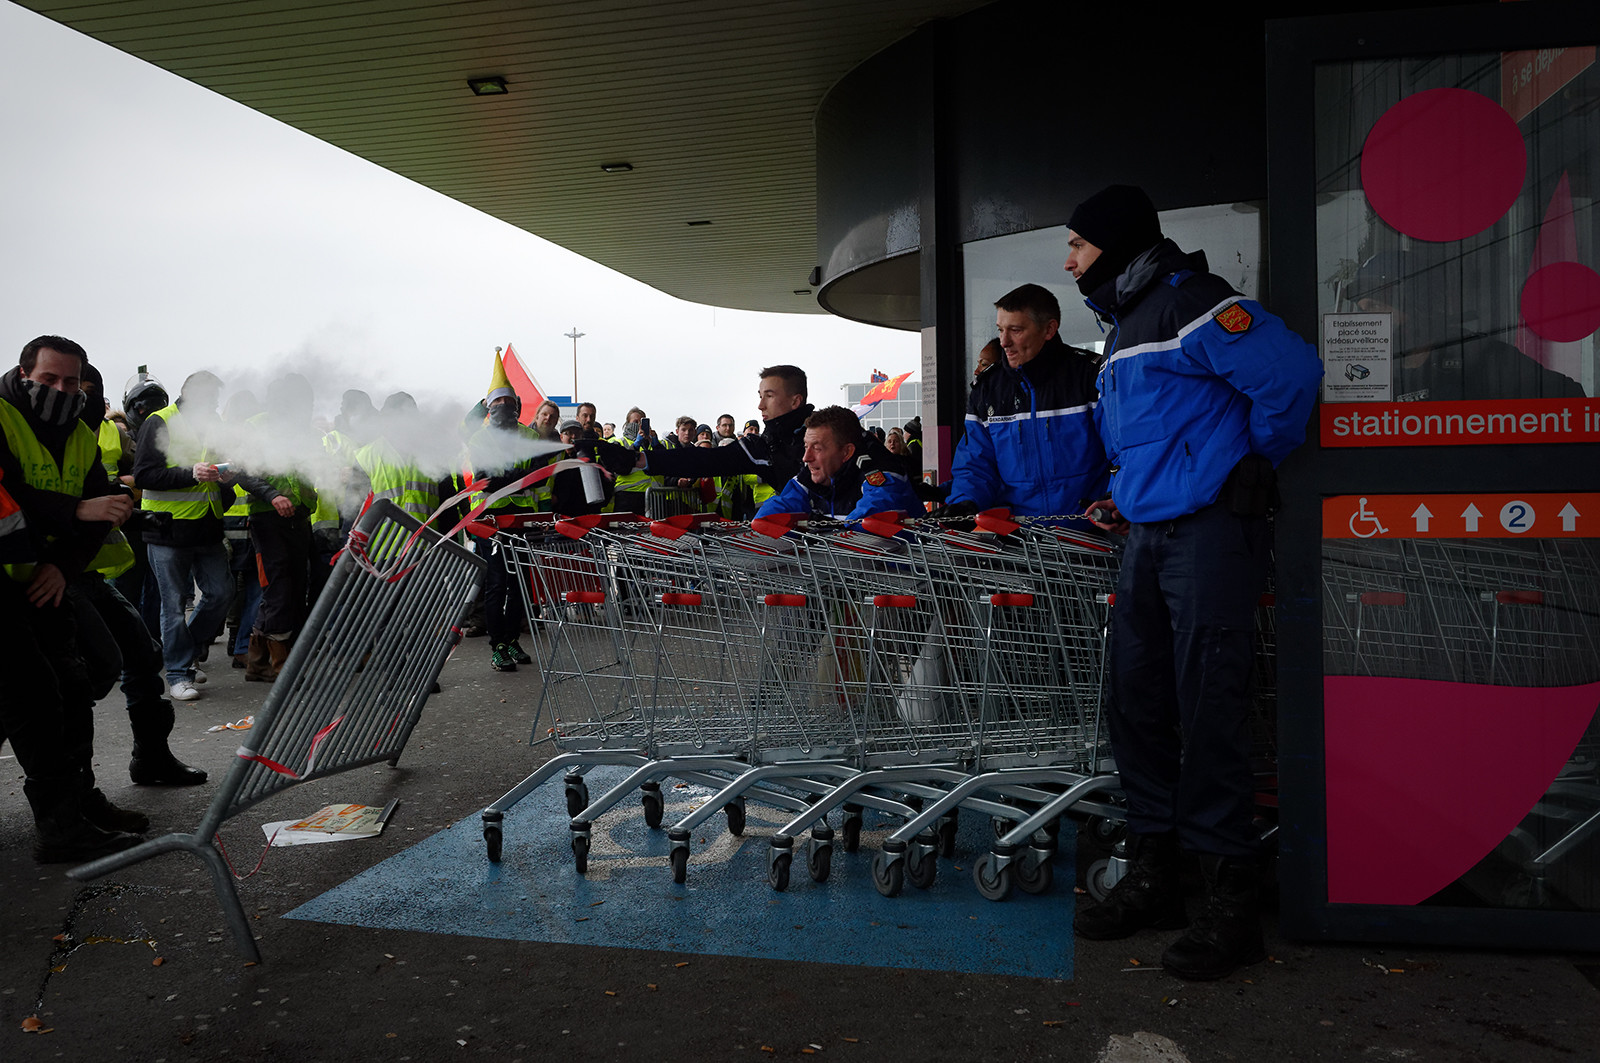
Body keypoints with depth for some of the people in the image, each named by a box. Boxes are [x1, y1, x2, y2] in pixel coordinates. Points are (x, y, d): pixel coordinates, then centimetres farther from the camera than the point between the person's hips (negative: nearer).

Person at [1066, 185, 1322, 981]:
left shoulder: (1194, 304, -9)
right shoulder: (1122, 325, 21)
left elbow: (1290, 371, -20)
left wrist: (1253, 461, -7)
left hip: (1210, 532, -9)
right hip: (1146, 535, 9)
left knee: (1207, 713, -7)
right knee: (1138, 703, 9)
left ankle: (1231, 900, 5)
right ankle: (1152, 877, 21)